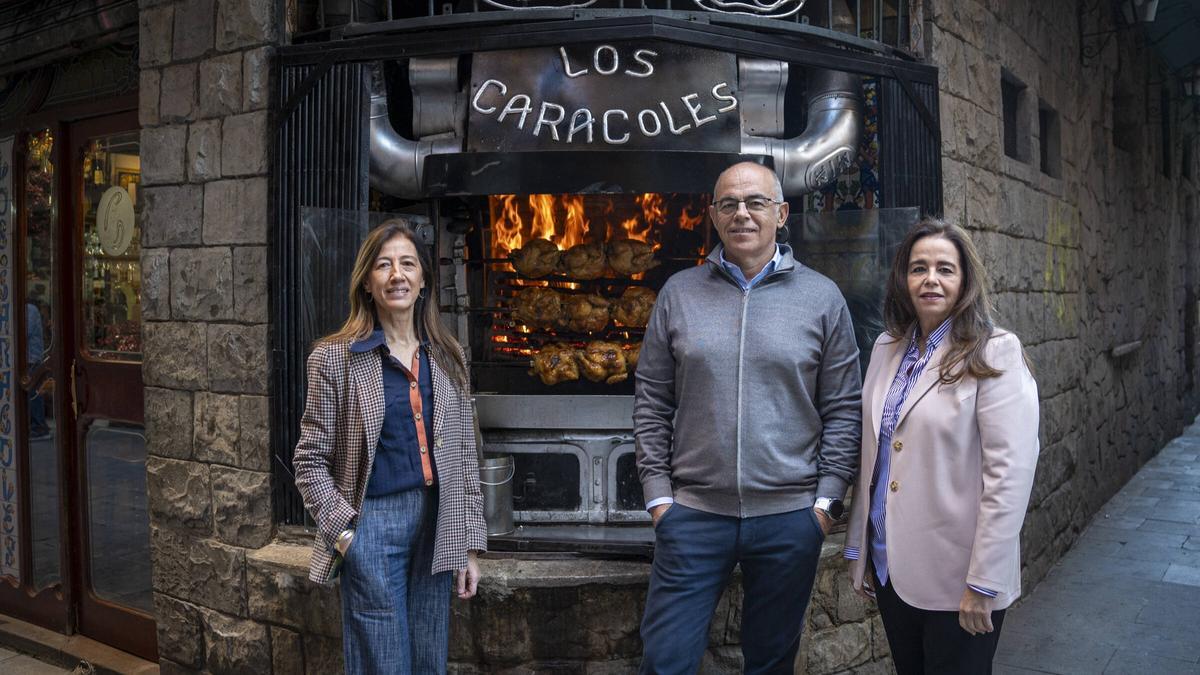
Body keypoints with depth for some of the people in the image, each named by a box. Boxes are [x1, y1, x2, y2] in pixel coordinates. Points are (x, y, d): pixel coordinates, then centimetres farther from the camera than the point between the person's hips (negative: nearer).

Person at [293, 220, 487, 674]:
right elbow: (310, 461, -2)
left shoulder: (447, 357, 7)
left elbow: (465, 455, 9)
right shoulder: (335, 358, -5)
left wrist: (470, 543, 6)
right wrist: (343, 532, -10)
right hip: (372, 525, -4)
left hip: (436, 523, 4)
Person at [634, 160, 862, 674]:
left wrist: (827, 497, -3)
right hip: (692, 513, 1)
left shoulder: (822, 298, 2)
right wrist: (657, 493, 0)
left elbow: (842, 409, 3)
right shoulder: (679, 293, 4)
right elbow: (652, 403, 5)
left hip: (790, 517, 0)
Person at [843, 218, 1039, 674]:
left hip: (955, 579, -5)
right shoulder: (887, 349, 7)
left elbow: (1010, 473, -16)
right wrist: (858, 548, 11)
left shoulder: (994, 354, -11)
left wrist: (982, 584, -17)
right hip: (890, 569, 5)